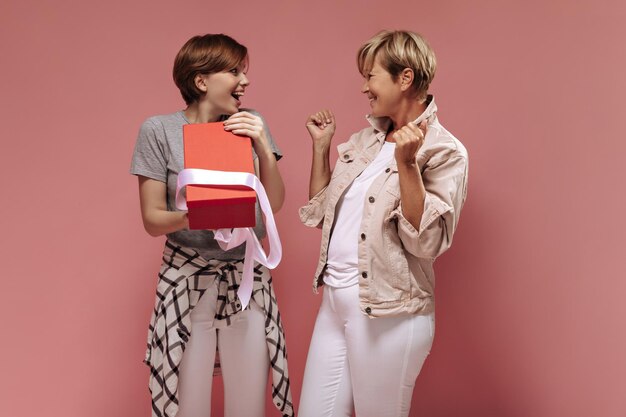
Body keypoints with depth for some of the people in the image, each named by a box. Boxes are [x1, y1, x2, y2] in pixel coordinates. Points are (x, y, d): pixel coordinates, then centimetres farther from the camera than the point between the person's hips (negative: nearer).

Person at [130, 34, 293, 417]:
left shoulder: (250, 124, 2)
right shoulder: (159, 130, -7)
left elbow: (275, 204, 0)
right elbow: (152, 219, -6)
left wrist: (264, 148, -14)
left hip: (249, 281, 3)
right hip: (186, 283, -2)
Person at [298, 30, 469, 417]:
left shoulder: (444, 152, -11)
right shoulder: (365, 140, 9)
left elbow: (426, 242, -19)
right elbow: (321, 213, 14)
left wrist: (406, 164, -26)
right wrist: (321, 146, 7)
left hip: (390, 314, -6)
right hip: (334, 301, 7)